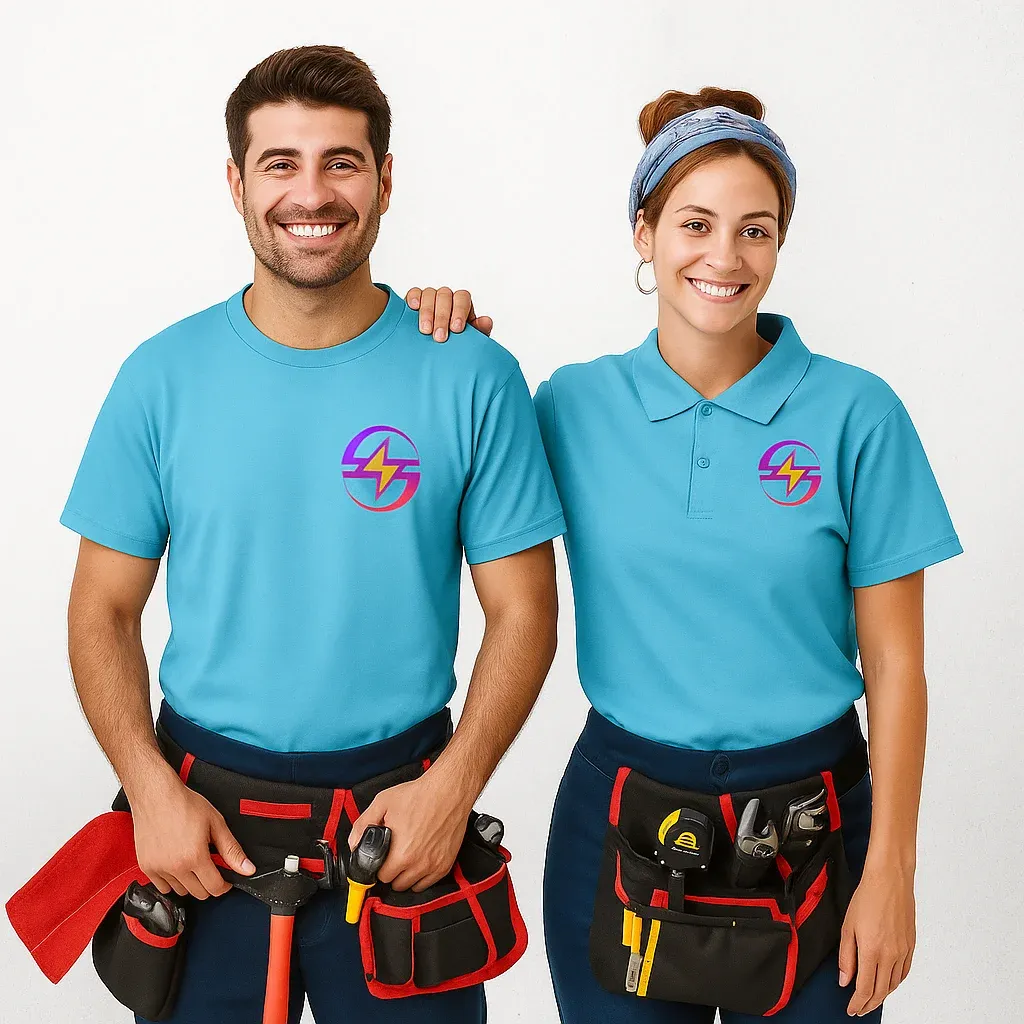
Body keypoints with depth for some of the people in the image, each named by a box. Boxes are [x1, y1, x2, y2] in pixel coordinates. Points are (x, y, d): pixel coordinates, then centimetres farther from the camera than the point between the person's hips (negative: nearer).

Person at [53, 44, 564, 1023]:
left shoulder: (472, 377, -6)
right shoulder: (163, 375, -2)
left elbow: (522, 612, -2)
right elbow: (103, 612, 2)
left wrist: (453, 785, -13)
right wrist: (151, 788, -9)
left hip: (404, 824, -1)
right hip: (203, 830, 1)